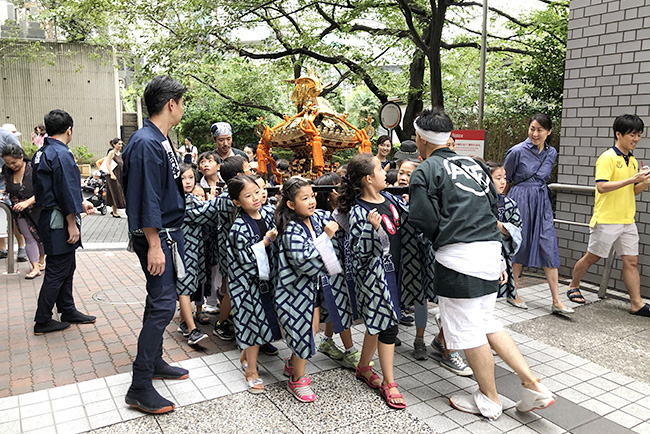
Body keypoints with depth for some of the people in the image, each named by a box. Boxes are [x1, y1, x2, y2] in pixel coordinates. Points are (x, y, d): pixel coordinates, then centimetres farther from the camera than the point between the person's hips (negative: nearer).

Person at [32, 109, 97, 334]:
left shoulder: (41, 153, 13)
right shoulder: (61, 154, -18)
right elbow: (66, 192, -21)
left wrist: (80, 203, 25)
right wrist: (72, 224, -17)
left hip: (49, 217, 10)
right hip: (59, 222, -10)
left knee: (67, 267, 18)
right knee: (57, 271, 0)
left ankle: (68, 310, 29)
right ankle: (42, 321, 10)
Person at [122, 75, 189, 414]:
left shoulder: (161, 141, 13)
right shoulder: (145, 143, -19)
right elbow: (145, 199, -23)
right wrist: (154, 246, -23)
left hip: (169, 232, 10)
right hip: (156, 236, -10)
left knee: (160, 300, 17)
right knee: (162, 305, -9)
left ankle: (154, 362, 32)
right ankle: (140, 388, 1)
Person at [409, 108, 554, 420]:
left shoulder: (424, 172, -5)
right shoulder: (474, 164, 17)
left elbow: (426, 222, -12)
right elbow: (495, 208, 18)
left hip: (457, 257, -8)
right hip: (490, 250, 8)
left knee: (467, 329, 7)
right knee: (487, 322, 20)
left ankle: (489, 401, 22)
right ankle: (533, 386, 17)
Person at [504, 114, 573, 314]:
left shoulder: (551, 153, 7)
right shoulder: (517, 151, -8)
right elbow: (505, 179, 3)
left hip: (542, 202, 5)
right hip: (520, 200, -4)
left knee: (549, 249, 0)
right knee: (518, 246, 2)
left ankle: (556, 301, 3)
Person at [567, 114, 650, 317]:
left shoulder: (632, 161, 14)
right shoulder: (607, 158, -11)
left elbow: (633, 191, 20)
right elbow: (601, 187, -21)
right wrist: (632, 179, -23)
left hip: (627, 220, 7)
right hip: (606, 220, -7)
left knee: (631, 261, 5)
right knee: (591, 257, 6)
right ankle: (573, 286, 26)